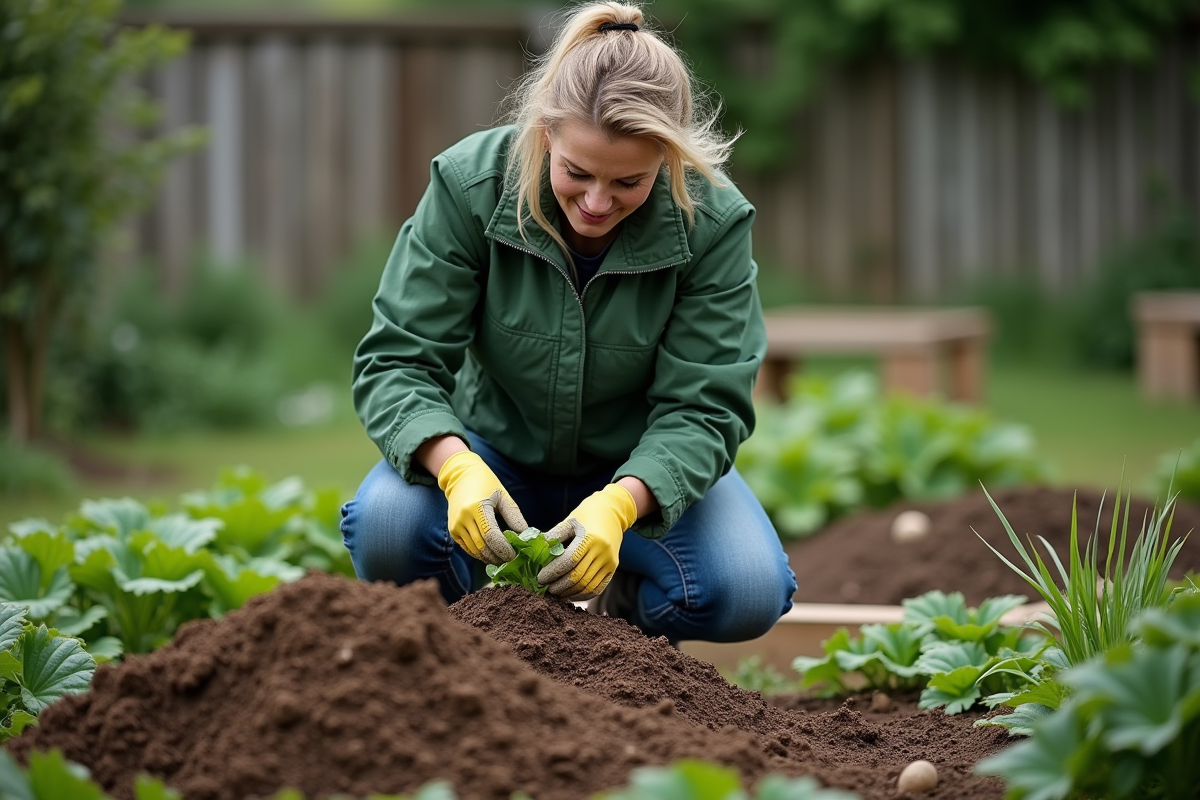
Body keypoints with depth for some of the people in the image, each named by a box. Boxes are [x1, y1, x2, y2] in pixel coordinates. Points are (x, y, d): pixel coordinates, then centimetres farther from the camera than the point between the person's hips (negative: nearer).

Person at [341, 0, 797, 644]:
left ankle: (626, 605, 10)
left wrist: (619, 505, -42)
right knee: (384, 527, -31)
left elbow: (701, 406, -22)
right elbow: (397, 359, -21)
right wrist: (457, 467, -42)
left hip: (642, 469, 0)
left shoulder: (712, 222, -22)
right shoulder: (470, 183, -22)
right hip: (496, 450, 0)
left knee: (750, 594, -26)